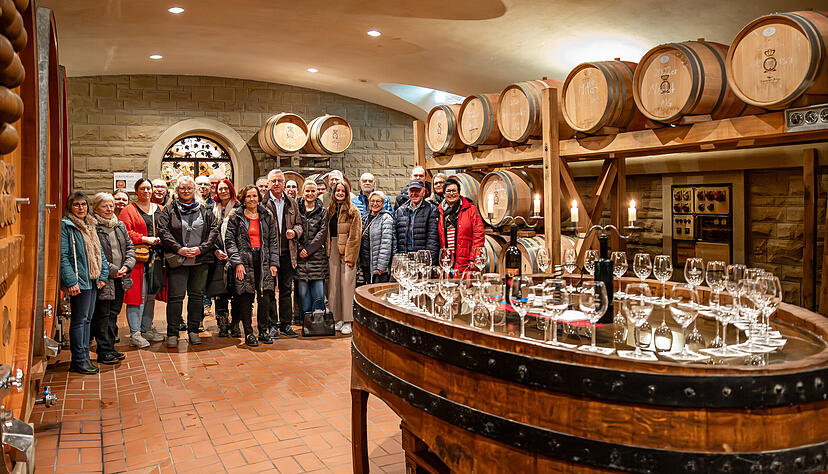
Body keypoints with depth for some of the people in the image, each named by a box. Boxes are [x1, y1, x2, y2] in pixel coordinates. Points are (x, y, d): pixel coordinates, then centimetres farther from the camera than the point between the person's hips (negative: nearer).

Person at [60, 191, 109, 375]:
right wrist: (70, 281, -20)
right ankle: (79, 360, 2)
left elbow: (99, 253, 19)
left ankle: (83, 358, 18)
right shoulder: (65, 226, -6)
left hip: (93, 281, 8)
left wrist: (103, 275, 9)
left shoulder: (90, 226, 17)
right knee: (79, 320, -4)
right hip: (79, 281, -8)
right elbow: (63, 256, -13)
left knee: (87, 319, 11)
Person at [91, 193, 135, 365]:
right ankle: (104, 352, 7)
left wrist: (127, 266, -1)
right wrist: (112, 270, -15)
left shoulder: (120, 226, 13)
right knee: (102, 315, 0)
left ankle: (111, 348, 23)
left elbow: (129, 247, 16)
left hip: (120, 279, 7)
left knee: (113, 314, 13)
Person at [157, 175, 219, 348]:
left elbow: (214, 230, 4)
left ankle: (193, 330, 18)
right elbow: (163, 231, -4)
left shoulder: (204, 210, 11)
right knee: (175, 296, -3)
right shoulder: (169, 210, 6)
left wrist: (201, 248, -9)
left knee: (197, 295, 7)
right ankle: (172, 333, 6)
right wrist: (179, 249, -14)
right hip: (177, 260, -2)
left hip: (201, 260, 2)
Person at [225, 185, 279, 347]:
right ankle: (248, 334, 9)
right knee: (246, 298, -1)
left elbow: (273, 240, 11)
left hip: (263, 261, 2)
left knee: (265, 297, -2)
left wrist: (273, 263, 4)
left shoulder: (267, 216, 11)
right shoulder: (236, 216, 4)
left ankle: (263, 331, 12)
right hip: (244, 260, -2)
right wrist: (237, 262, -9)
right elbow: (230, 240, 0)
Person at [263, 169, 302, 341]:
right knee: (269, 290, 2)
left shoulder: (291, 203, 12)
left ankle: (286, 324, 18)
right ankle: (272, 326, 11)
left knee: (286, 289, 10)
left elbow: (298, 223, 17)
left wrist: (294, 232, -5)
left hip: (287, 253, 4)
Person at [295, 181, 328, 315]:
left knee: (318, 292, -2)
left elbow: (323, 232, -1)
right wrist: (299, 249, -8)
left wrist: (309, 249, -9)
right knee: (303, 292, 1)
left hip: (317, 256, 0)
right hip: (300, 256, 0)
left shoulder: (322, 211, 8)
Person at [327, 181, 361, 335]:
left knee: (347, 285, -5)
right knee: (333, 285, 5)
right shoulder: (330, 211, 15)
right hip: (332, 252, 5)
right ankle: (337, 319, 13)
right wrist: (327, 252, 5)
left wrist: (350, 257, -13)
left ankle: (347, 322, -1)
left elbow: (355, 236, -7)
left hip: (347, 252, -5)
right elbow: (327, 234, 15)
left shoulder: (353, 212, -1)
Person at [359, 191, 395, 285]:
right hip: (365, 263, 7)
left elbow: (386, 243, -16)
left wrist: (381, 265, -20)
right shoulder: (366, 218, 14)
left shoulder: (386, 218, -9)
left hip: (378, 264, -7)